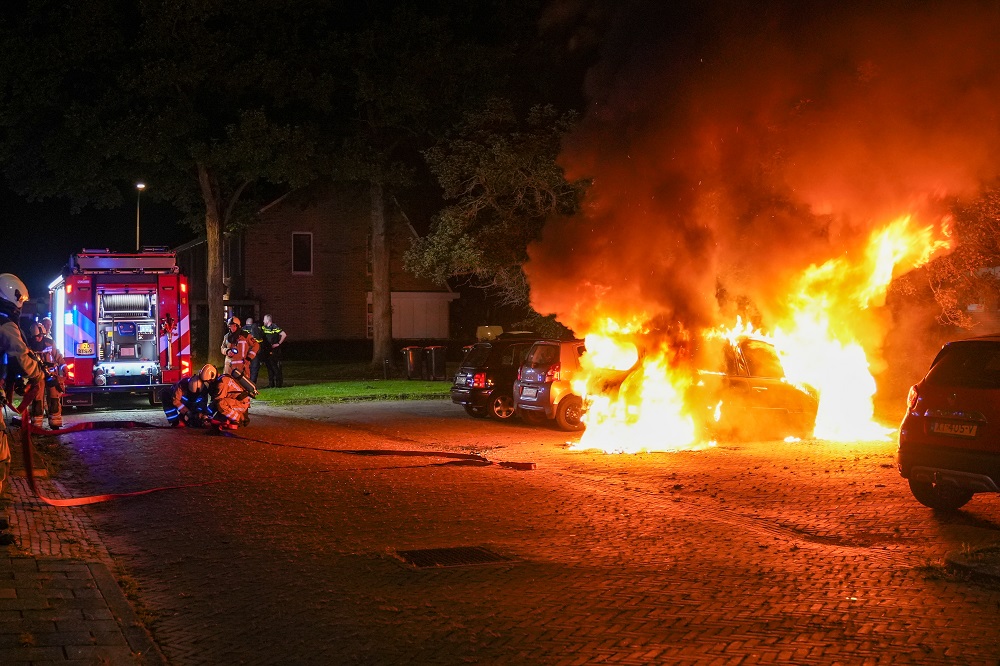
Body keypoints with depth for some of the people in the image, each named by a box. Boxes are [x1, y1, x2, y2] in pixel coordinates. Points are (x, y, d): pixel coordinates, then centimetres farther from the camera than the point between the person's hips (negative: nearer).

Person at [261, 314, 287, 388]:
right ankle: (271, 384, 17)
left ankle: (278, 383, -3)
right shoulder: (263, 328, 11)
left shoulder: (275, 327, -12)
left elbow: (284, 334, -18)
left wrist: (278, 343, -16)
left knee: (276, 367, -6)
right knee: (269, 366, 10)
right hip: (267, 350, 8)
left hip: (274, 350, -8)